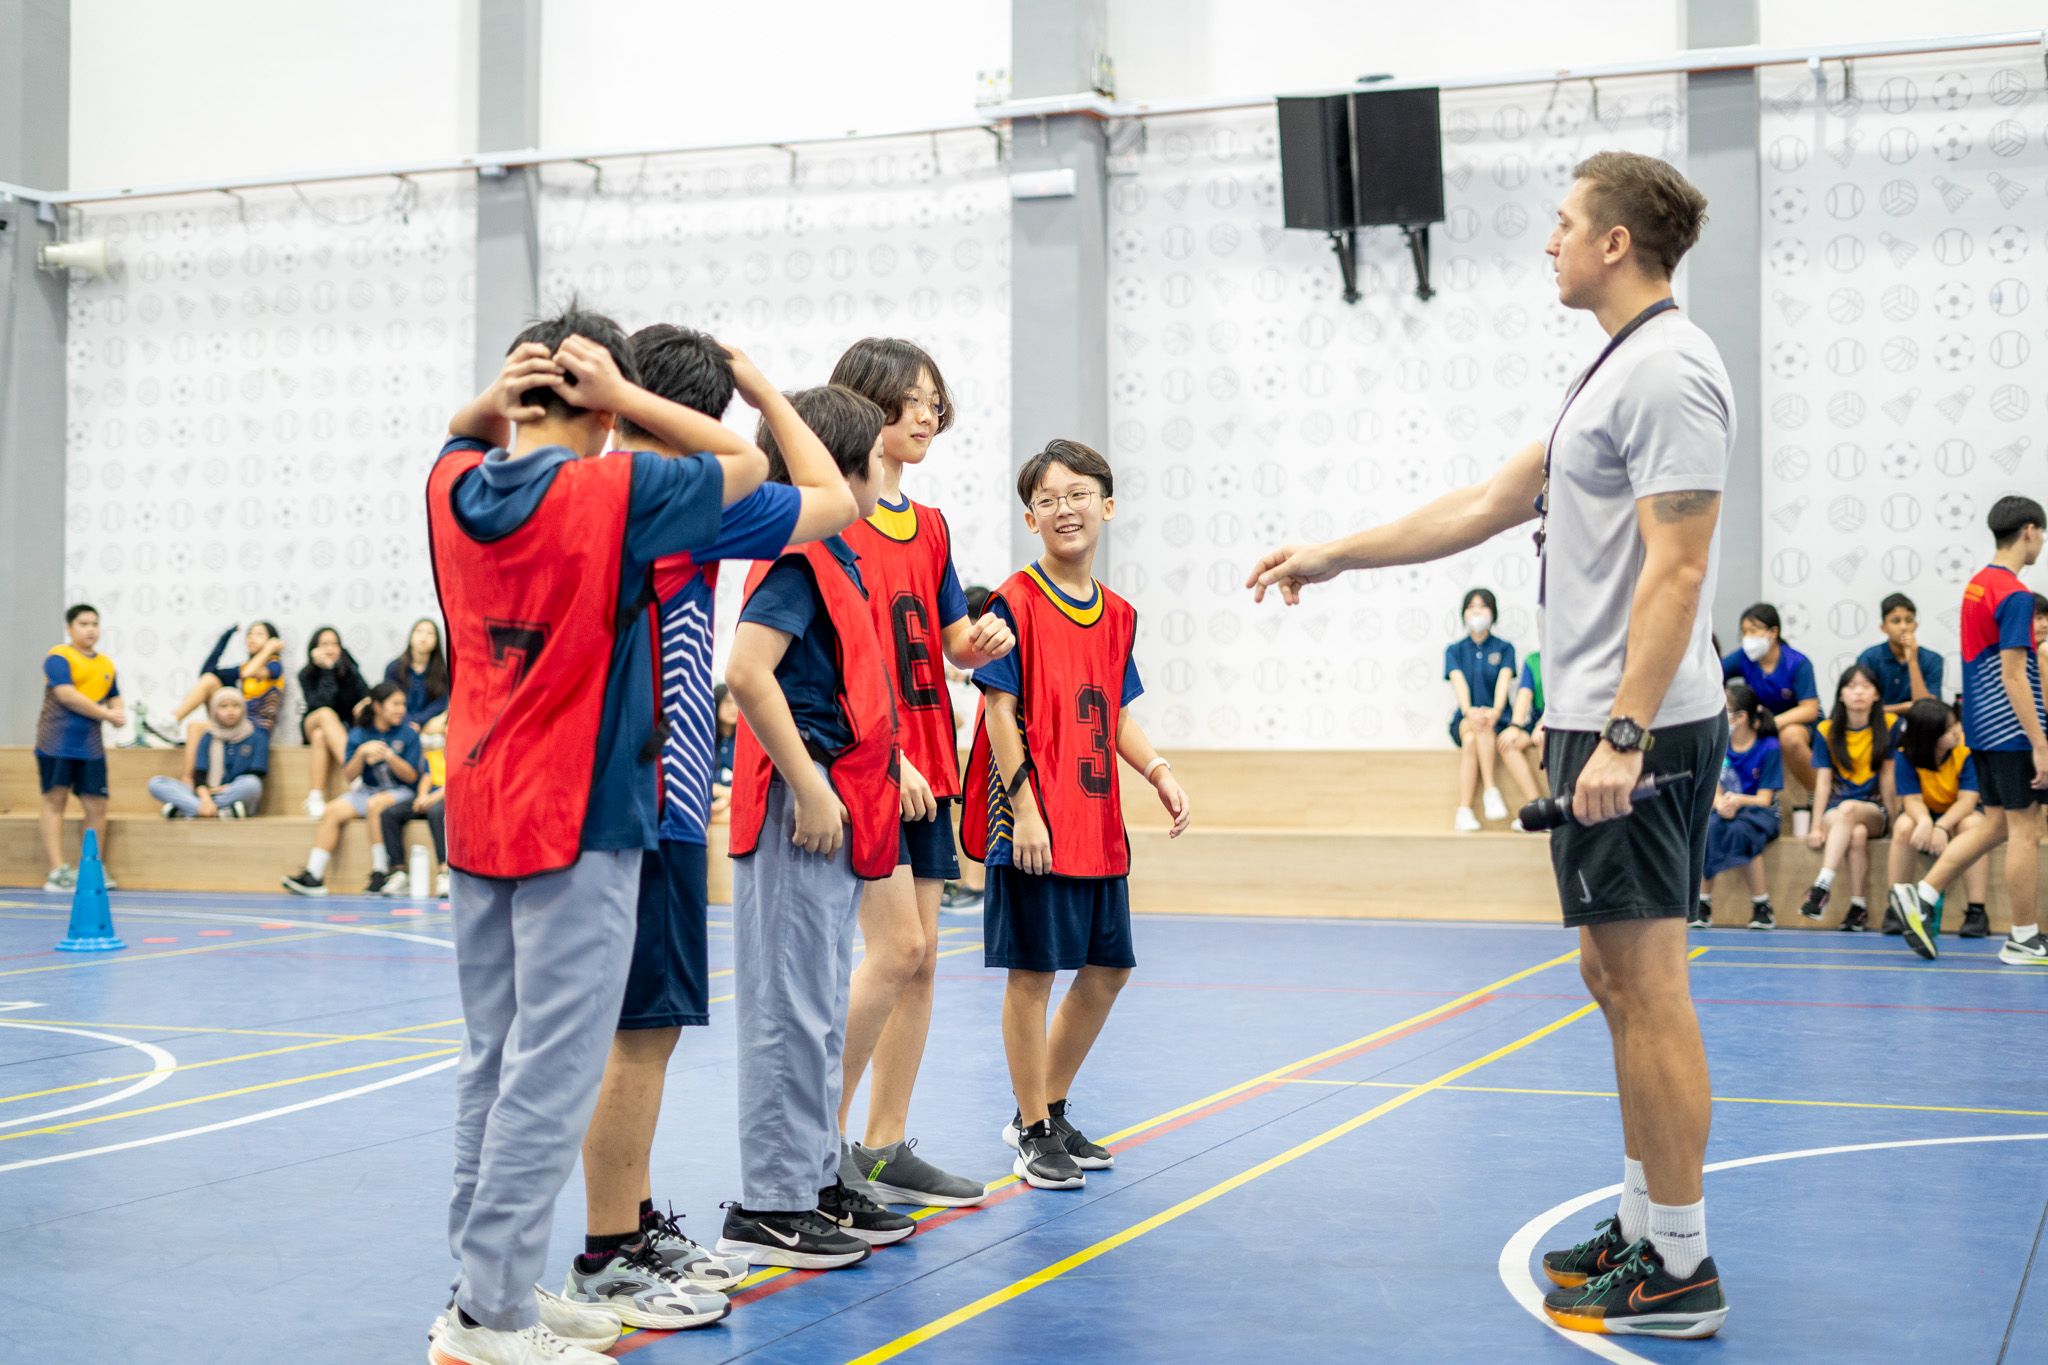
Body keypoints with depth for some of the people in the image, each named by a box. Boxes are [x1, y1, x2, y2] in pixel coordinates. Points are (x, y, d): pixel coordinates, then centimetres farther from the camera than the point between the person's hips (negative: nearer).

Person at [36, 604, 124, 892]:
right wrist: (107, 715, -14)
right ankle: (58, 871, -5)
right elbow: (66, 695, -17)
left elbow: (114, 697, 23)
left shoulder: (106, 664, 13)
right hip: (57, 742, -5)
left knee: (96, 806, 2)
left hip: (91, 746, 5)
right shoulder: (59, 657, -6)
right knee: (54, 800, -2)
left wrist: (119, 711, -1)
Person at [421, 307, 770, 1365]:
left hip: (475, 813, 7)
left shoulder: (454, 487, 5)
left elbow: (468, 440, 28)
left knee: (491, 1061, 12)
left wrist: (488, 403, 6)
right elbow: (742, 462, 2)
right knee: (550, 1070, -3)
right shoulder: (611, 492, -12)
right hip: (578, 821, -7)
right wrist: (622, 393, -3)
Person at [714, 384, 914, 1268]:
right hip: (803, 808, -10)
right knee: (793, 1008, -5)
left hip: (835, 806, 10)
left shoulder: (835, 558, 16)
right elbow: (746, 671, -25)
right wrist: (810, 787, -22)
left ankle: (817, 1185, 25)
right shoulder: (800, 557, -13)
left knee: (819, 1008, 15)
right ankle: (767, 1207, 2)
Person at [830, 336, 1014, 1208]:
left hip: (923, 765, 8)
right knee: (897, 945, -12)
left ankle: (885, 1149, 15)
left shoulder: (929, 527, 16)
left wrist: (985, 642, -4)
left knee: (918, 956, 7)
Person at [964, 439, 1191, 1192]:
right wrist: (1024, 810, -17)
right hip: (1036, 823, -7)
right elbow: (1000, 711, -12)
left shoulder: (1117, 614, 11)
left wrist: (1159, 771, 1)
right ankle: (1034, 1134, 12)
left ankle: (1048, 1110, 29)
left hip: (1098, 822, 7)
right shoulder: (1016, 602, -9)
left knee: (1106, 967, 13)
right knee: (1032, 970, 0)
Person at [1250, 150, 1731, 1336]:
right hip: (1597, 722, 10)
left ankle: (1680, 1270, 1)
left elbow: (1677, 568, -20)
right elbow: (1490, 505, 24)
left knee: (1648, 985, -6)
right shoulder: (1618, 370, 19)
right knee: (1619, 982, 13)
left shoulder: (1669, 368, -13)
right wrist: (1332, 557, 25)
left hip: (1638, 731, -10)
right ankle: (1646, 1228, 22)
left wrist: (1623, 737, -25)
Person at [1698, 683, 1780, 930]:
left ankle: (1762, 906, -24)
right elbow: (1714, 790, 0)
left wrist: (1738, 800, -33)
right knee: (1706, 827, -33)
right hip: (1725, 812, 3)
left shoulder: (1768, 747, -8)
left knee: (1740, 831, -38)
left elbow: (1764, 799, -11)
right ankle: (1703, 903, -27)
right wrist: (1721, 805, -25)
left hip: (1759, 813, -3)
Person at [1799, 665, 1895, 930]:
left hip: (1874, 810, -1)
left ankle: (1822, 887, -43)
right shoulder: (1826, 731, 2)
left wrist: (1888, 816, -3)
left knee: (1848, 810, -36)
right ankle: (1859, 907, -32)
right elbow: (1823, 781, -3)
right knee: (1857, 833, -35)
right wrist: (1816, 827, -10)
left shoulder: (1888, 726, 0)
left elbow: (1886, 774, 1)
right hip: (1835, 810, 1)